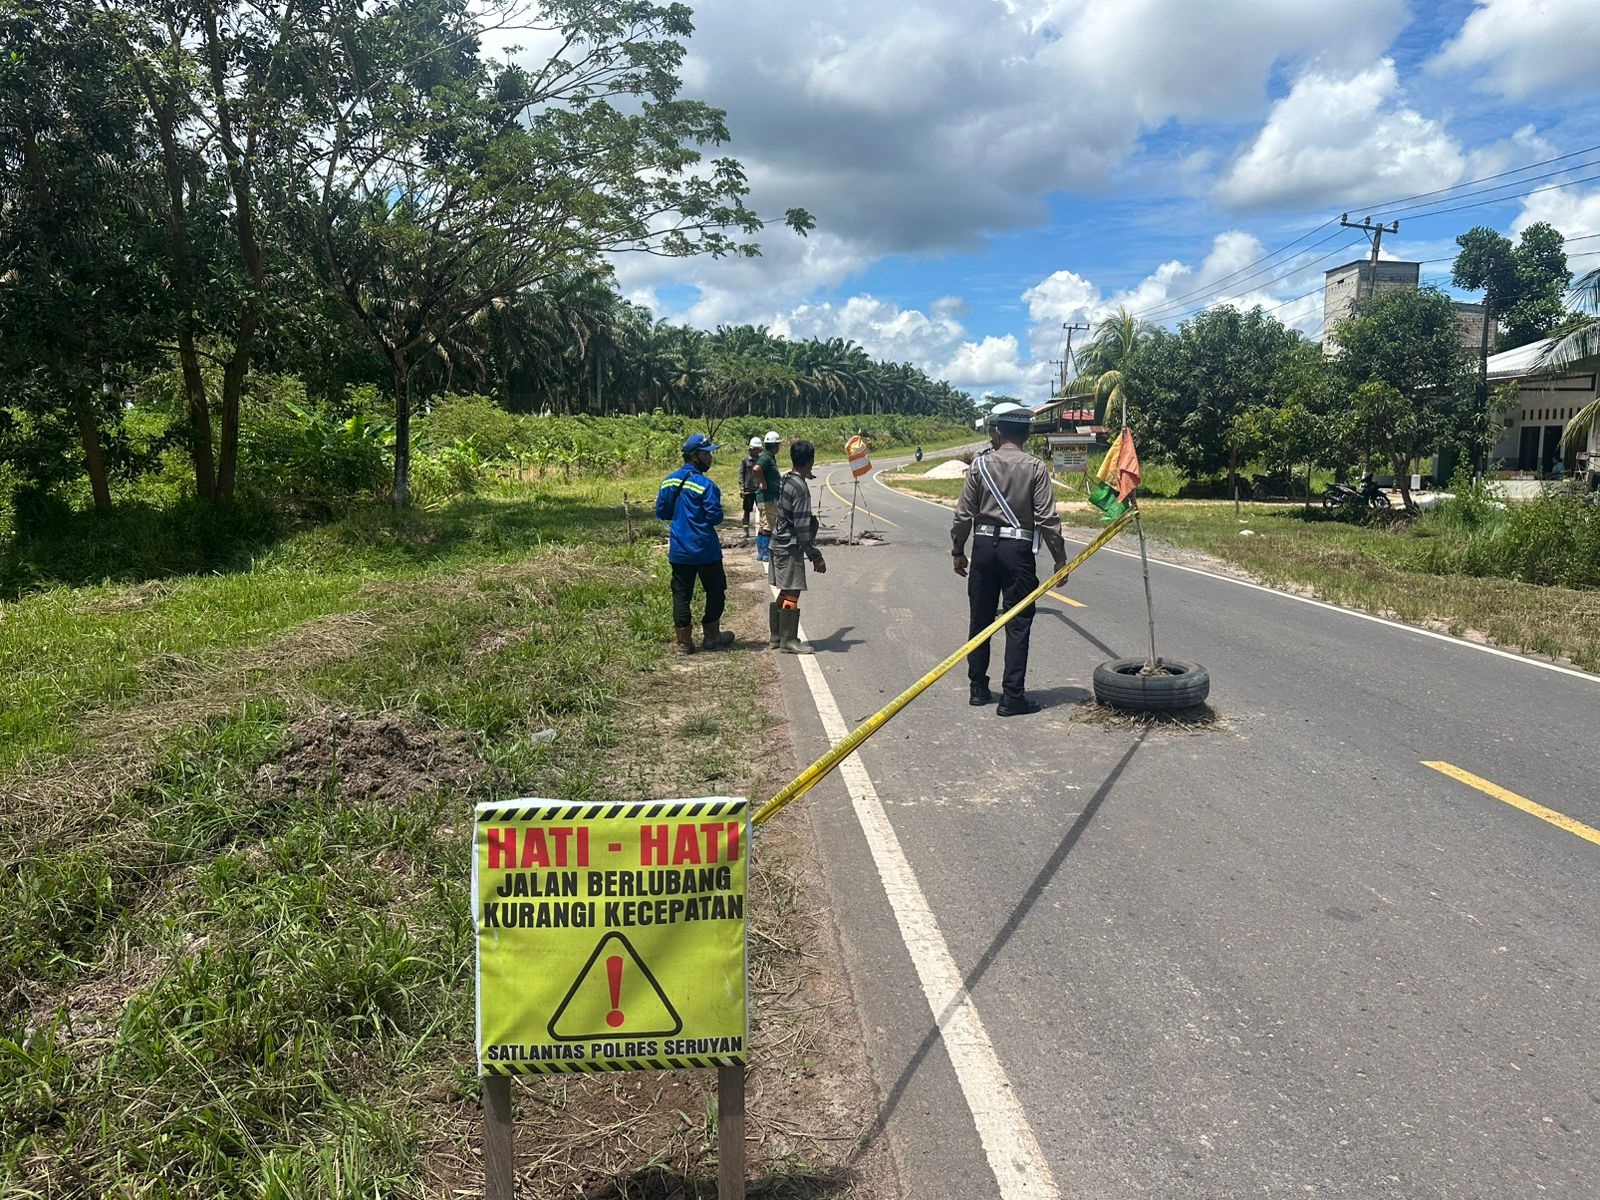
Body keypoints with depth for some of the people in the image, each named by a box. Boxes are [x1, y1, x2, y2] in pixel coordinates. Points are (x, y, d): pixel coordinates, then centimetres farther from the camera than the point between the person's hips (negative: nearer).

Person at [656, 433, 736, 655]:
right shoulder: (705, 484, -16)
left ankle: (684, 642, 10)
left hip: (678, 551, 5)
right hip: (705, 549, -5)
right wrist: (702, 516, 4)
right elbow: (716, 517, -17)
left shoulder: (669, 481, 3)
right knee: (715, 592, 13)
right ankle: (711, 636, 22)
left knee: (681, 595, 9)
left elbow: (661, 513, 9)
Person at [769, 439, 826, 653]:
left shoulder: (786, 481, 9)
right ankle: (789, 641, 1)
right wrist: (815, 556, -17)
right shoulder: (800, 488, -18)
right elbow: (802, 527, -20)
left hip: (780, 544, 9)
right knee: (792, 594, -3)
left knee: (785, 592, 15)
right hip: (791, 547, -9)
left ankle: (777, 637, 21)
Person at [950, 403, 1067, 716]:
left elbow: (964, 514, 1)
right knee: (1017, 625, 2)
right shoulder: (1035, 467, -5)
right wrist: (1060, 559, -1)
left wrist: (959, 551, 12)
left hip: (984, 546, 2)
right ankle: (1012, 697, 0)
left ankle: (978, 688, 22)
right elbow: (1047, 519, -8)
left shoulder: (981, 464, 0)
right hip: (1018, 549, -2)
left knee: (980, 620, 13)